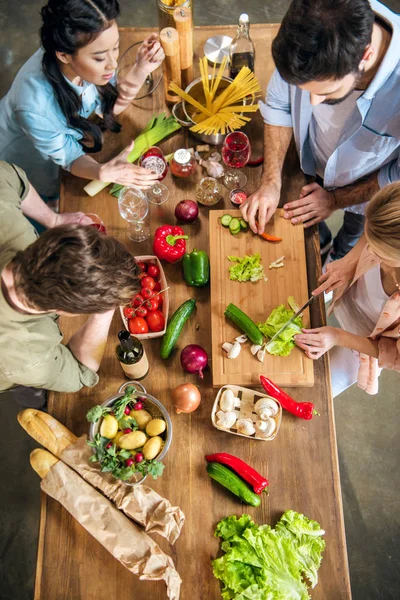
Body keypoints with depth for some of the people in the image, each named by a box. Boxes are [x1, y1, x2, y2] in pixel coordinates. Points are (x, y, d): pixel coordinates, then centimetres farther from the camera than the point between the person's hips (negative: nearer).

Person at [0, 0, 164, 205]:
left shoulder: (89, 58, -31)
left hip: (64, 135, 4)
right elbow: (69, 156, -30)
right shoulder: (34, 106, -46)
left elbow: (109, 106, -14)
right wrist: (103, 171, -54)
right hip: (26, 154, -4)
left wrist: (140, 71, -33)